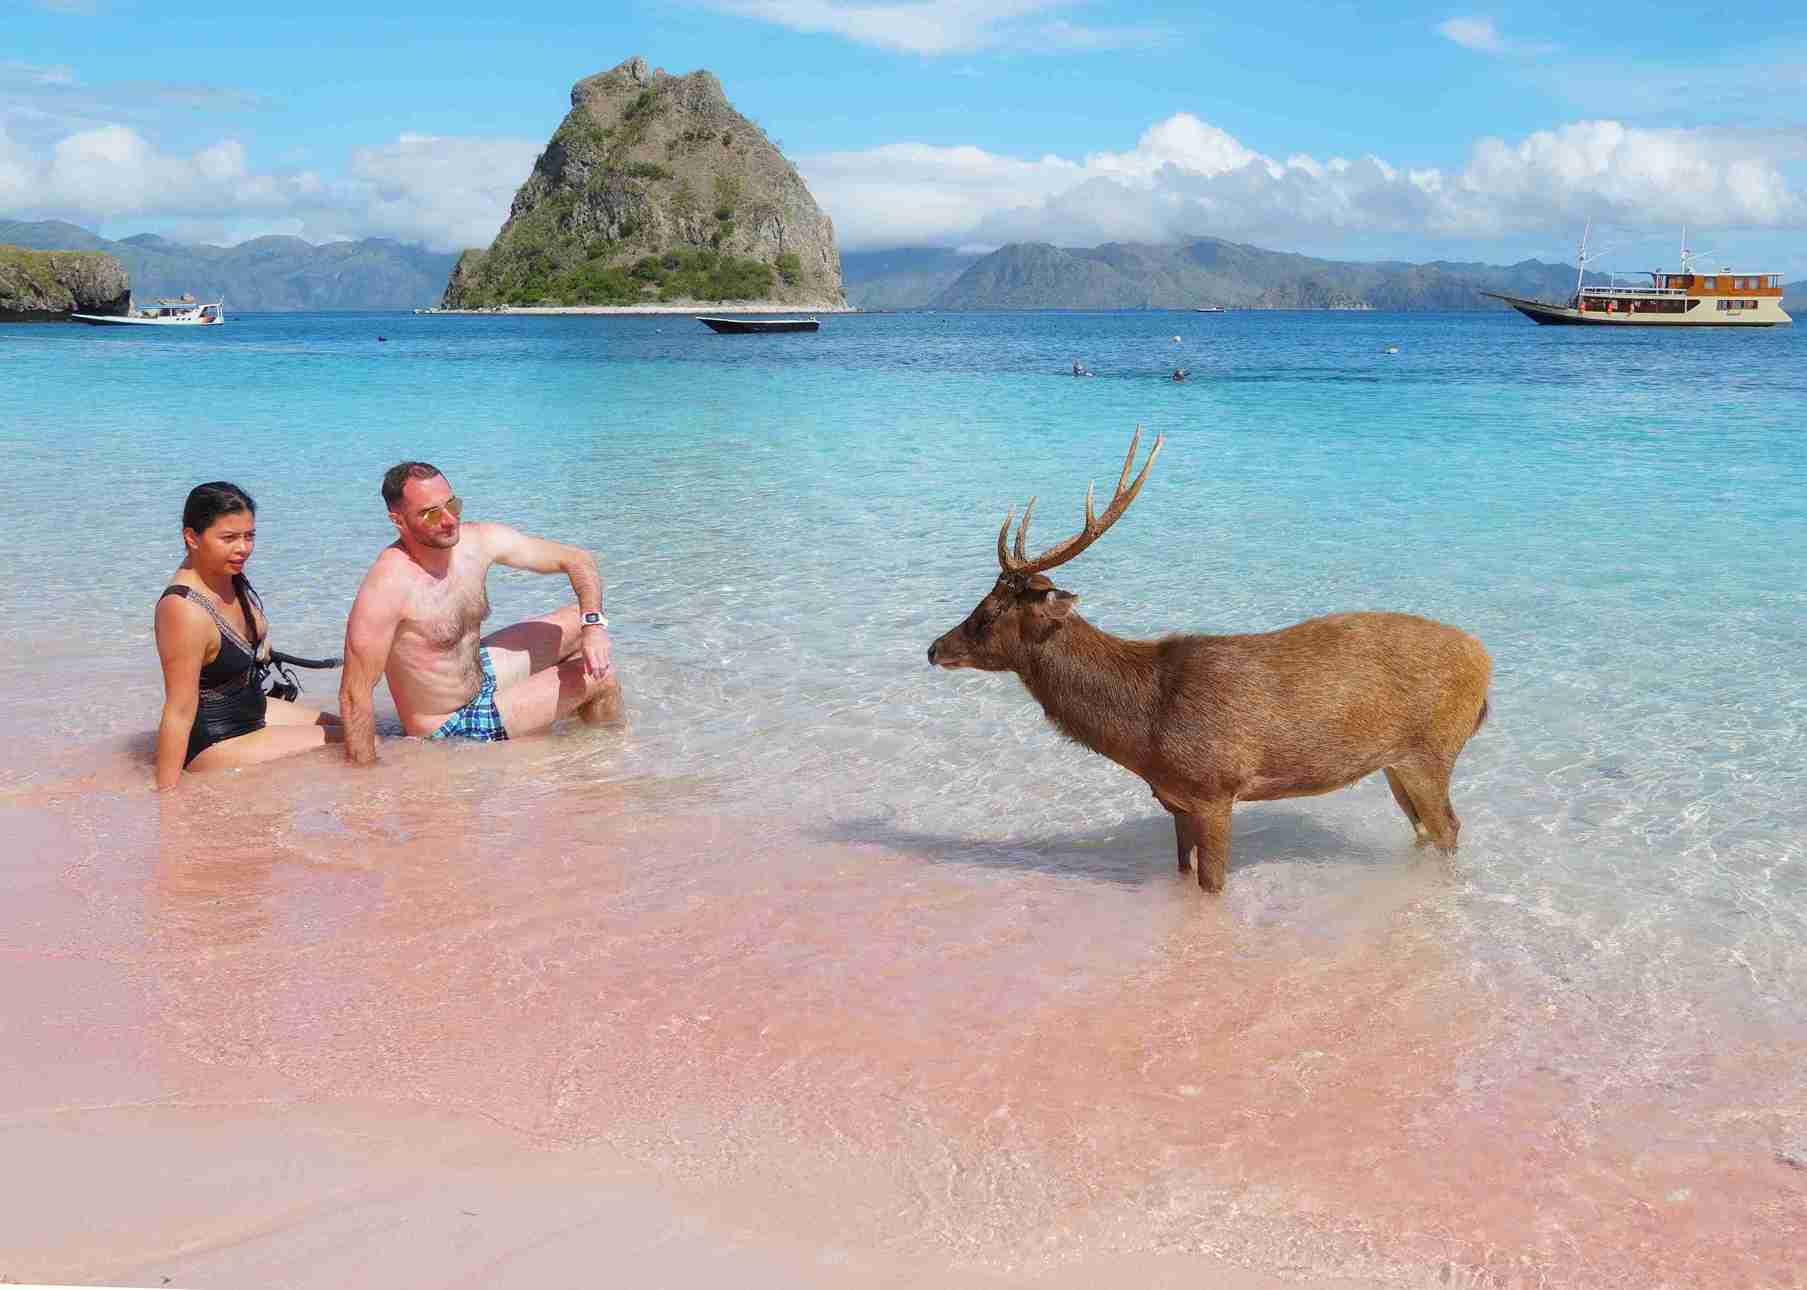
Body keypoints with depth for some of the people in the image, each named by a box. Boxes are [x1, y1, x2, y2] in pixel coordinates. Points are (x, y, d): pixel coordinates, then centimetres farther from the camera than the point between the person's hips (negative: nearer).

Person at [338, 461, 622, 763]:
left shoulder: (479, 541, -12)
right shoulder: (386, 587, -32)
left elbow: (578, 560, -5)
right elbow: (354, 695, -30)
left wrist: (593, 624, -22)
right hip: (452, 729, -8)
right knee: (602, 679, -7)